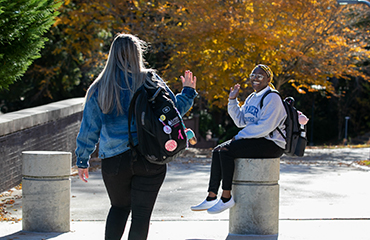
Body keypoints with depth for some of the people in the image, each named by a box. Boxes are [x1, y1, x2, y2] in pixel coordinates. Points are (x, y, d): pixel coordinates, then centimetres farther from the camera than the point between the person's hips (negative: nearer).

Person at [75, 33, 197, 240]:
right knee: (141, 213, 4)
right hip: (150, 160, -2)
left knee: (119, 207, 21)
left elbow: (89, 128, 4)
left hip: (114, 160, 2)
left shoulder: (99, 88, 2)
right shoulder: (150, 81, -3)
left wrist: (83, 161, 13)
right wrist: (188, 92, 21)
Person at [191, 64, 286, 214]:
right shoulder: (252, 98, 17)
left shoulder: (272, 98, -12)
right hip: (255, 140, 9)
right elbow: (241, 121, 14)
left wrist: (239, 136, -15)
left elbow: (265, 127, -21)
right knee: (217, 151, -4)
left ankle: (226, 198, -15)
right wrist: (232, 101, 5)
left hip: (271, 144, -9)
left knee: (226, 151, -22)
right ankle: (211, 197, -8)